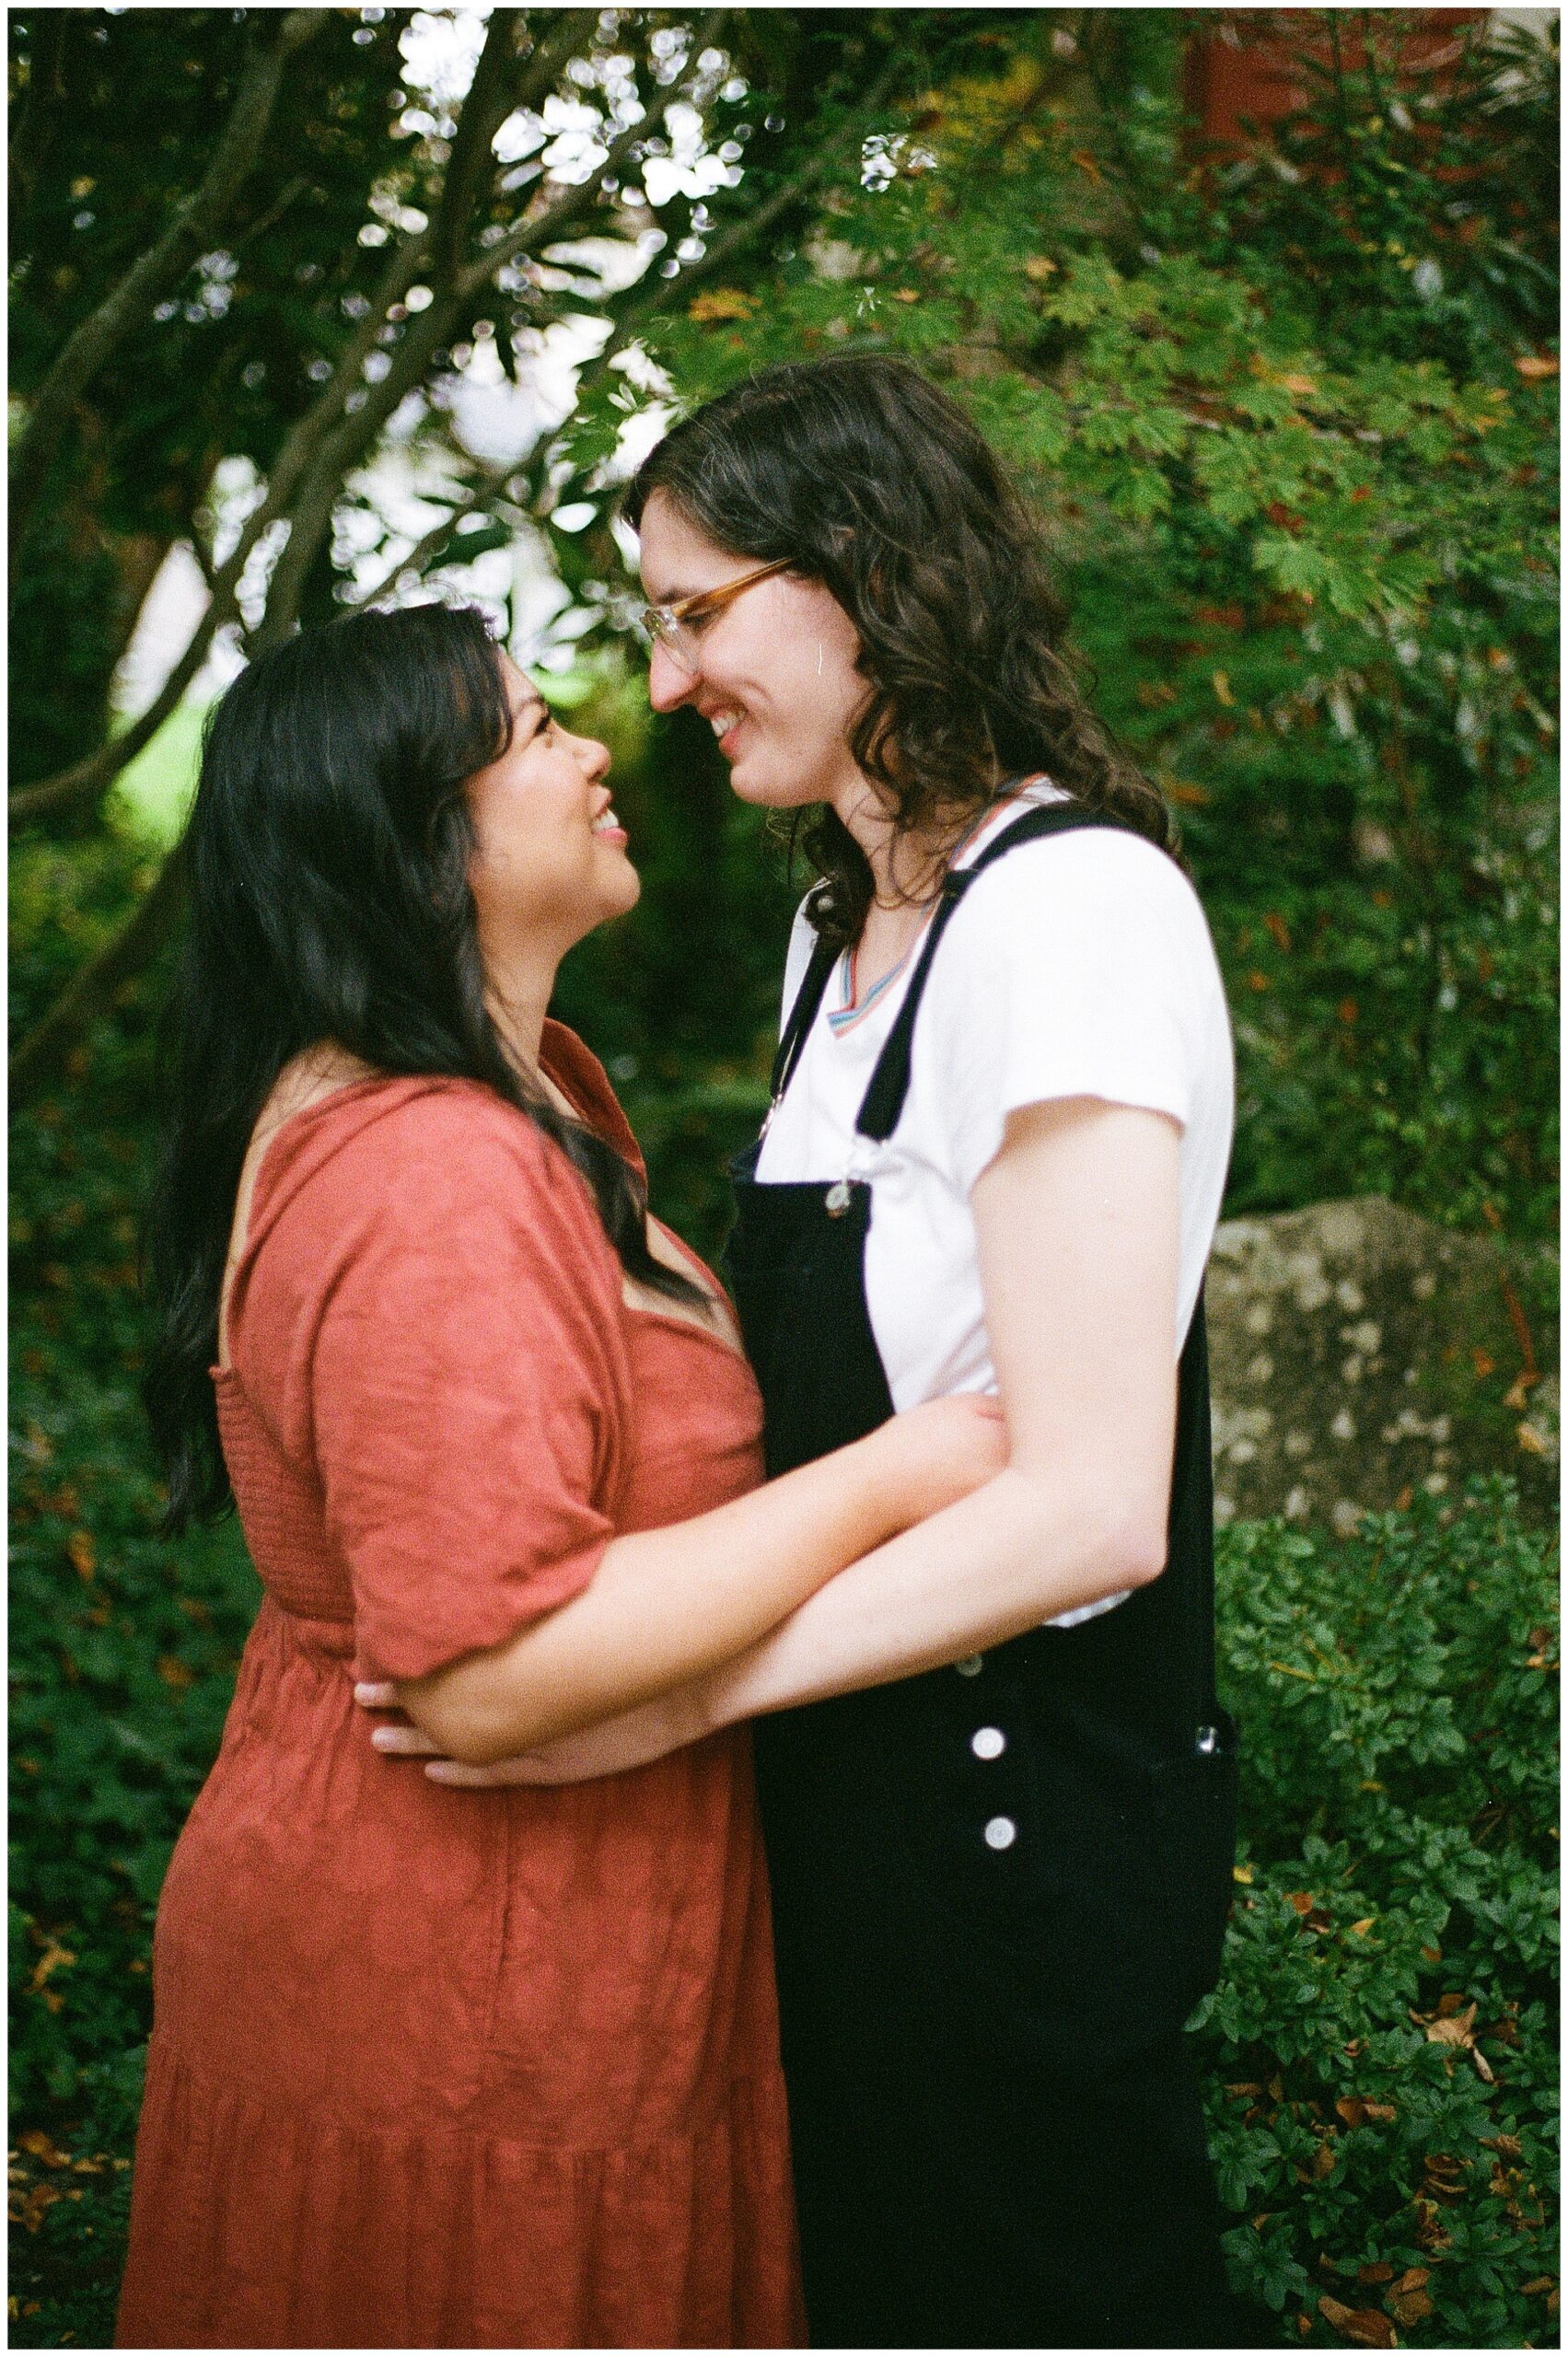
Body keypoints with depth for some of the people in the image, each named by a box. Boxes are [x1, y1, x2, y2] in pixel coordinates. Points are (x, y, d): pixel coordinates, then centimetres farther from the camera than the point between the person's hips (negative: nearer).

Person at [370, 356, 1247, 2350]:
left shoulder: (1072, 905, -20)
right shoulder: (841, 928, 10)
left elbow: (1091, 1503, -25)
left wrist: (672, 1685, -26)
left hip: (1026, 1810, -9)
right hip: (853, 1778, 9)